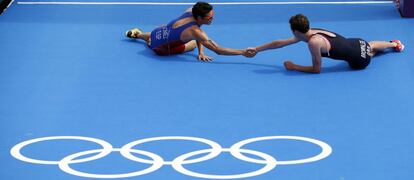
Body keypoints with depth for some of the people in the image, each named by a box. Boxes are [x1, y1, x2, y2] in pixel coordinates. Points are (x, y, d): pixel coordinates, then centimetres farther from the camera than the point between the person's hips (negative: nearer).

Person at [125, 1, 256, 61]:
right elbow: (218, 50, -42)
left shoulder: (191, 11, -21)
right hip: (159, 47, -7)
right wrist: (243, 52, -44)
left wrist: (201, 52, -11)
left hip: (158, 31, 7)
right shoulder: (195, 31, -41)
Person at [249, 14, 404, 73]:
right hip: (356, 44, 6)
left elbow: (316, 69, -23)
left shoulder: (313, 42, -33)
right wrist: (257, 49, 2)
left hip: (359, 59, -6)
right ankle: (394, 44, 63)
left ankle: (394, 44, 53)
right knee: (370, 46, 41)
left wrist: (294, 67, -19)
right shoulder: (310, 32, -8)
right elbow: (280, 43, -1)